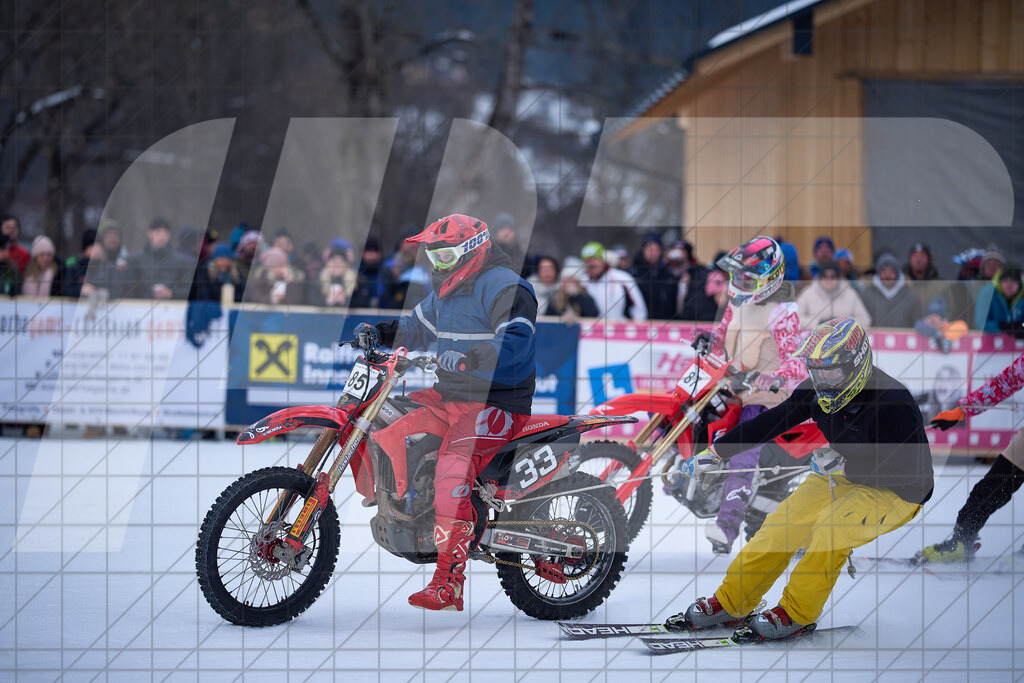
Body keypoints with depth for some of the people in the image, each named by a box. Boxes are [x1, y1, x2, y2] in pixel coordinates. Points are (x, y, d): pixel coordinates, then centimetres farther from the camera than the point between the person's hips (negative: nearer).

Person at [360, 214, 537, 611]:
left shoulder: (503, 287, -14)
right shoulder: (447, 290, 17)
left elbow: (517, 340, -29)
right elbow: (418, 326, 32)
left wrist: (468, 359, -42)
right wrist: (380, 333, 13)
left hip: (495, 403, -10)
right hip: (451, 398, 10)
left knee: (451, 476, -29)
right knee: (381, 444, 4)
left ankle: (449, 585, -32)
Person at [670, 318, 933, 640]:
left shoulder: (893, 404, -30)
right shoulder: (818, 391, -8)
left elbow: (905, 471, -31)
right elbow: (770, 423, 1)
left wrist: (842, 465, -30)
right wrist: (714, 453, 0)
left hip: (898, 493, -7)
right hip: (844, 477, 7)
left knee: (833, 525, -30)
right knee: (783, 522, -9)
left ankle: (796, 613, -15)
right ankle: (729, 604, 4)